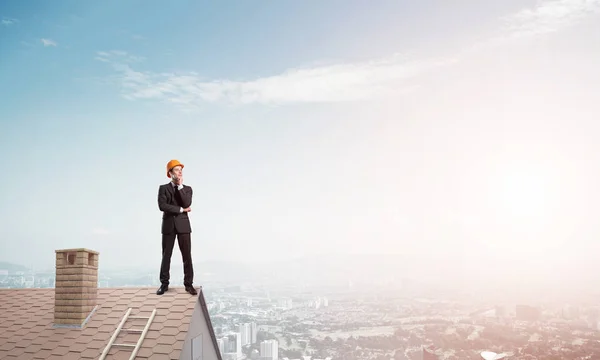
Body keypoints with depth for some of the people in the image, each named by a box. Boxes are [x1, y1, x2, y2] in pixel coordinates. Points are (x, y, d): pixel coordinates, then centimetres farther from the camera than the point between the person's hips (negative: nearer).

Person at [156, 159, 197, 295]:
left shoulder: (187, 189, 9)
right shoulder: (163, 188, 4)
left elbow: (187, 204, -10)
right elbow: (162, 206, -11)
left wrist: (180, 186, -9)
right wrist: (181, 209, -9)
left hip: (183, 225, 1)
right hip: (168, 225, -1)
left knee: (187, 256, -1)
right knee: (166, 255, 3)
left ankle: (188, 284, 4)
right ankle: (164, 284, 10)